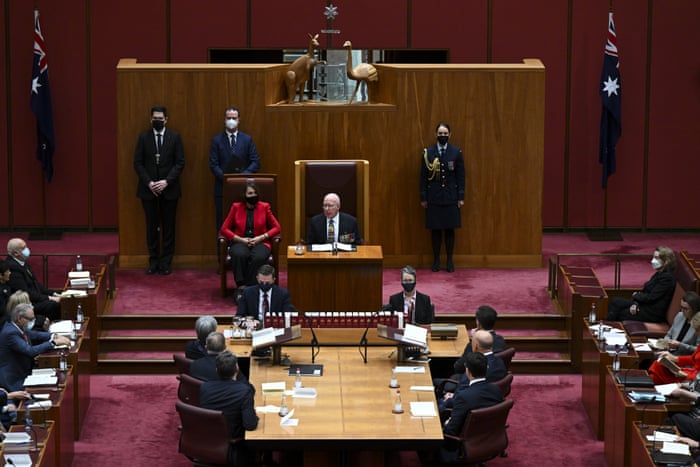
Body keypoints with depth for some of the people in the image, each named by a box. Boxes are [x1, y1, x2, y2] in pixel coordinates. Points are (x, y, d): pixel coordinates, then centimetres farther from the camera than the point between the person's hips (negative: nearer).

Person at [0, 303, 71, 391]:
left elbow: (34, 335, 17)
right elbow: (30, 351, -31)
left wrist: (55, 336, 1)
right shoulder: (10, 333, -24)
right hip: (13, 380, -9)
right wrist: (54, 343, -25)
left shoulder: (19, 327, 2)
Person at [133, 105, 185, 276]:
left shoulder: (174, 137, 2)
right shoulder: (143, 137, 4)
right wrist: (149, 183, -10)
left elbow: (180, 163, -1)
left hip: (169, 189, -1)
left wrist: (166, 181, -12)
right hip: (149, 189, 1)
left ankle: (165, 262, 8)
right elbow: (138, 163, 2)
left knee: (168, 227, 3)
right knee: (152, 226, 4)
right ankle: (153, 261, 11)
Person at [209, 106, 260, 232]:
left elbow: (255, 162, 4)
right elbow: (213, 164, -1)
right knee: (223, 225, -1)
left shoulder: (247, 139, 9)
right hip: (223, 188, -1)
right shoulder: (217, 140, 5)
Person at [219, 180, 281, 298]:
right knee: (239, 255, -37)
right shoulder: (236, 207, 8)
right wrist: (241, 239, -8)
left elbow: (276, 228, 8)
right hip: (240, 243, 0)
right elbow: (224, 229, 6)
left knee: (258, 257, -37)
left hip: (260, 243, 0)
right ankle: (241, 287, -34)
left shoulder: (264, 207, 8)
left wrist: (261, 237, -7)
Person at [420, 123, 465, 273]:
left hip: (451, 197, 0)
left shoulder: (456, 152, 3)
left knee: (450, 229, 3)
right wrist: (423, 197, 0)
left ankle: (450, 261, 10)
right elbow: (423, 176, 3)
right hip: (434, 197, 0)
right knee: (435, 229, 3)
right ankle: (436, 260, 11)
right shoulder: (428, 153, 2)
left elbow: (461, 176, 3)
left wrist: (461, 197, -2)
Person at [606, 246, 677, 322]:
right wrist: (635, 304, -9)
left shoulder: (667, 278, -19)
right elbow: (645, 291, 10)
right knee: (614, 301, -1)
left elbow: (651, 297, -21)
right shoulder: (659, 274, 12)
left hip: (653, 313, -10)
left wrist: (636, 295, -2)